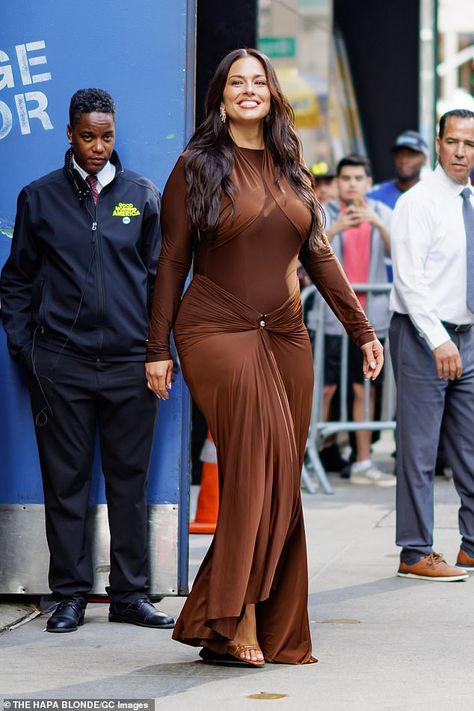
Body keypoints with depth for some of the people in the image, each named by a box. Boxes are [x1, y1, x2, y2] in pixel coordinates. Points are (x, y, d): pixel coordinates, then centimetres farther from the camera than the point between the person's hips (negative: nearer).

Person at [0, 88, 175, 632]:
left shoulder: (142, 197, 9)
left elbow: (160, 276, 13)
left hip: (131, 363, 1)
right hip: (60, 364, -1)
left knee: (130, 480, 4)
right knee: (65, 481, 2)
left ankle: (131, 595, 12)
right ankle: (70, 596, 9)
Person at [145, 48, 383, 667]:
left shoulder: (290, 170, 15)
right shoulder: (198, 167, 2)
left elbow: (318, 256, 18)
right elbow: (172, 262, 2)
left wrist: (361, 329, 14)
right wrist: (157, 349, -1)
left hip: (286, 338, 5)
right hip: (217, 333, -5)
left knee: (278, 481, 1)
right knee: (261, 466, -21)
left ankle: (273, 631, 4)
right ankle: (238, 621, -19)